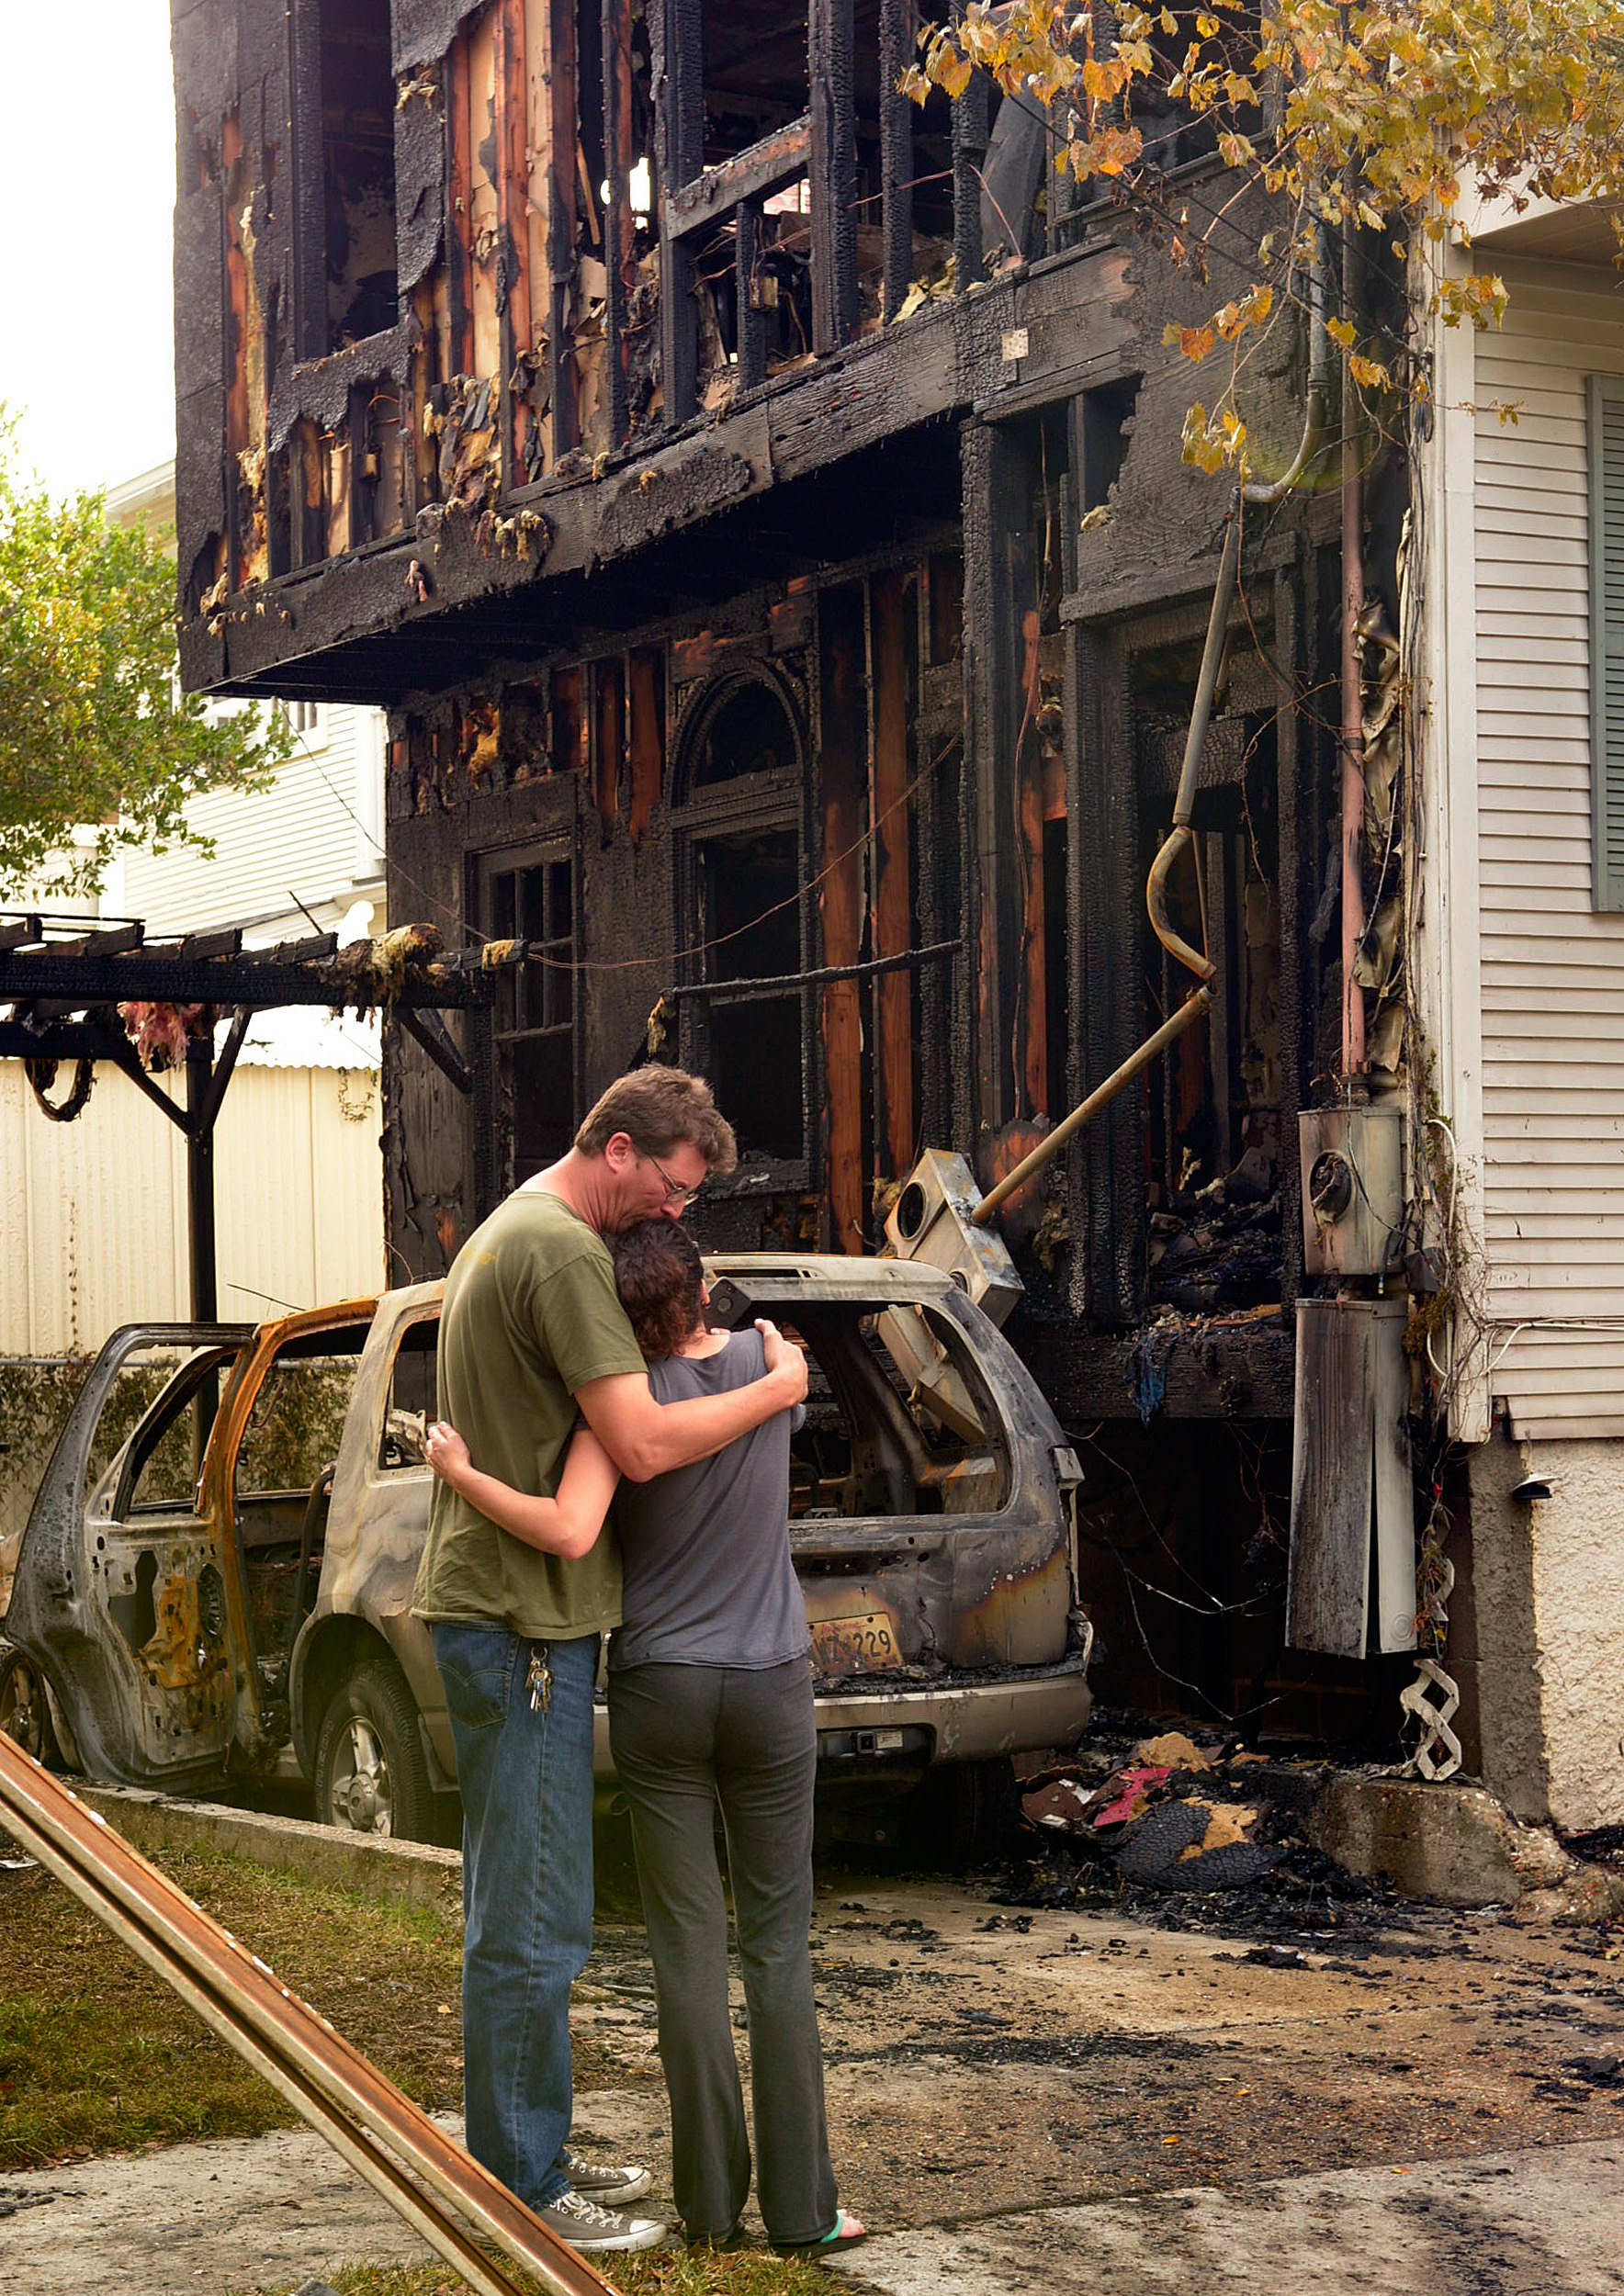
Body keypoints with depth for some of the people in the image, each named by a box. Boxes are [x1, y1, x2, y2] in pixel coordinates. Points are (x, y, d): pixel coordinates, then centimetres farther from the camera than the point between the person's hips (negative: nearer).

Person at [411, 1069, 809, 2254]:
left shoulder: (508, 1232, 18)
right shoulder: (561, 1248, -16)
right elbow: (644, 1444, -22)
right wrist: (777, 1386, -11)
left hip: (505, 1612, 11)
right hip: (522, 1619, -11)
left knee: (521, 1909, 17)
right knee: (533, 1922, -5)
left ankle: (532, 2154, 26)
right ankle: (524, 2189, 1)